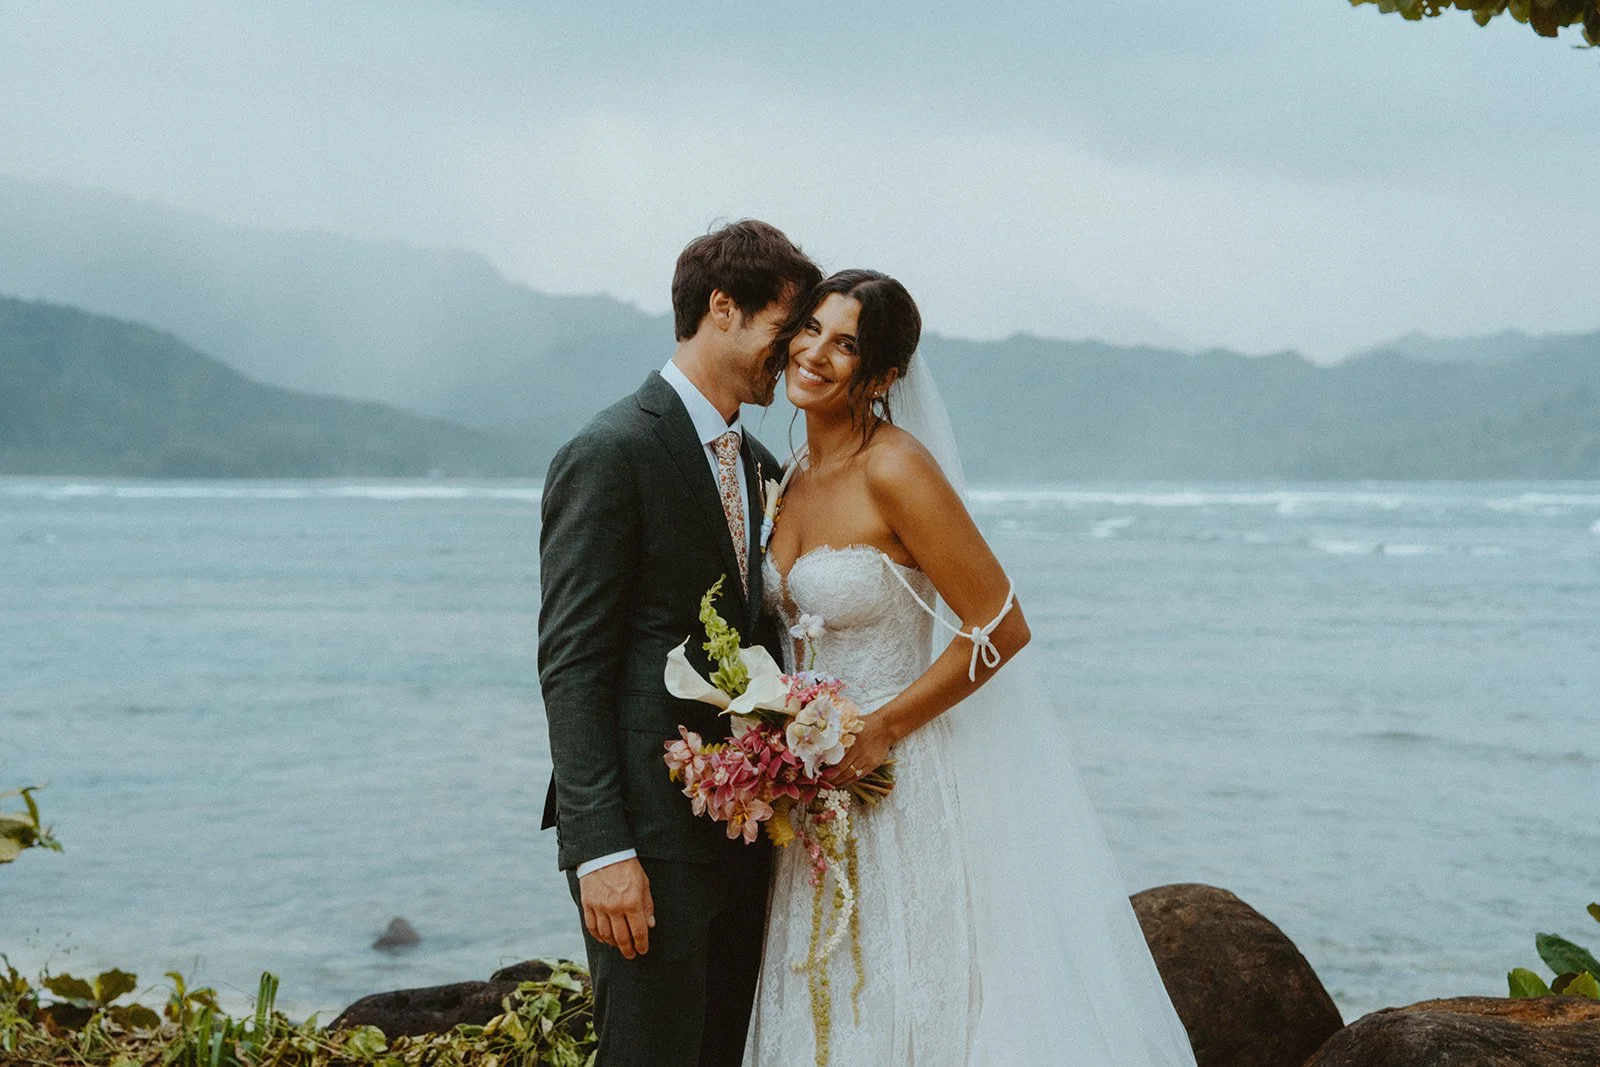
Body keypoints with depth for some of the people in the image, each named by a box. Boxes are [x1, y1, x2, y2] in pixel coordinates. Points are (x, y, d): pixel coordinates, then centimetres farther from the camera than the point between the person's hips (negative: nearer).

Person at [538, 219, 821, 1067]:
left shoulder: (756, 464, 15)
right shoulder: (610, 455, -11)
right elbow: (570, 667, -15)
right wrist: (600, 849, -20)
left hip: (741, 829, 8)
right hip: (650, 837, -8)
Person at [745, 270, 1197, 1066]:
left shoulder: (896, 468, -17)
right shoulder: (795, 476, 7)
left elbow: (1001, 628, -19)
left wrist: (880, 731, -18)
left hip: (927, 776, -8)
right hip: (833, 788, 8)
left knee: (936, 1003, 1)